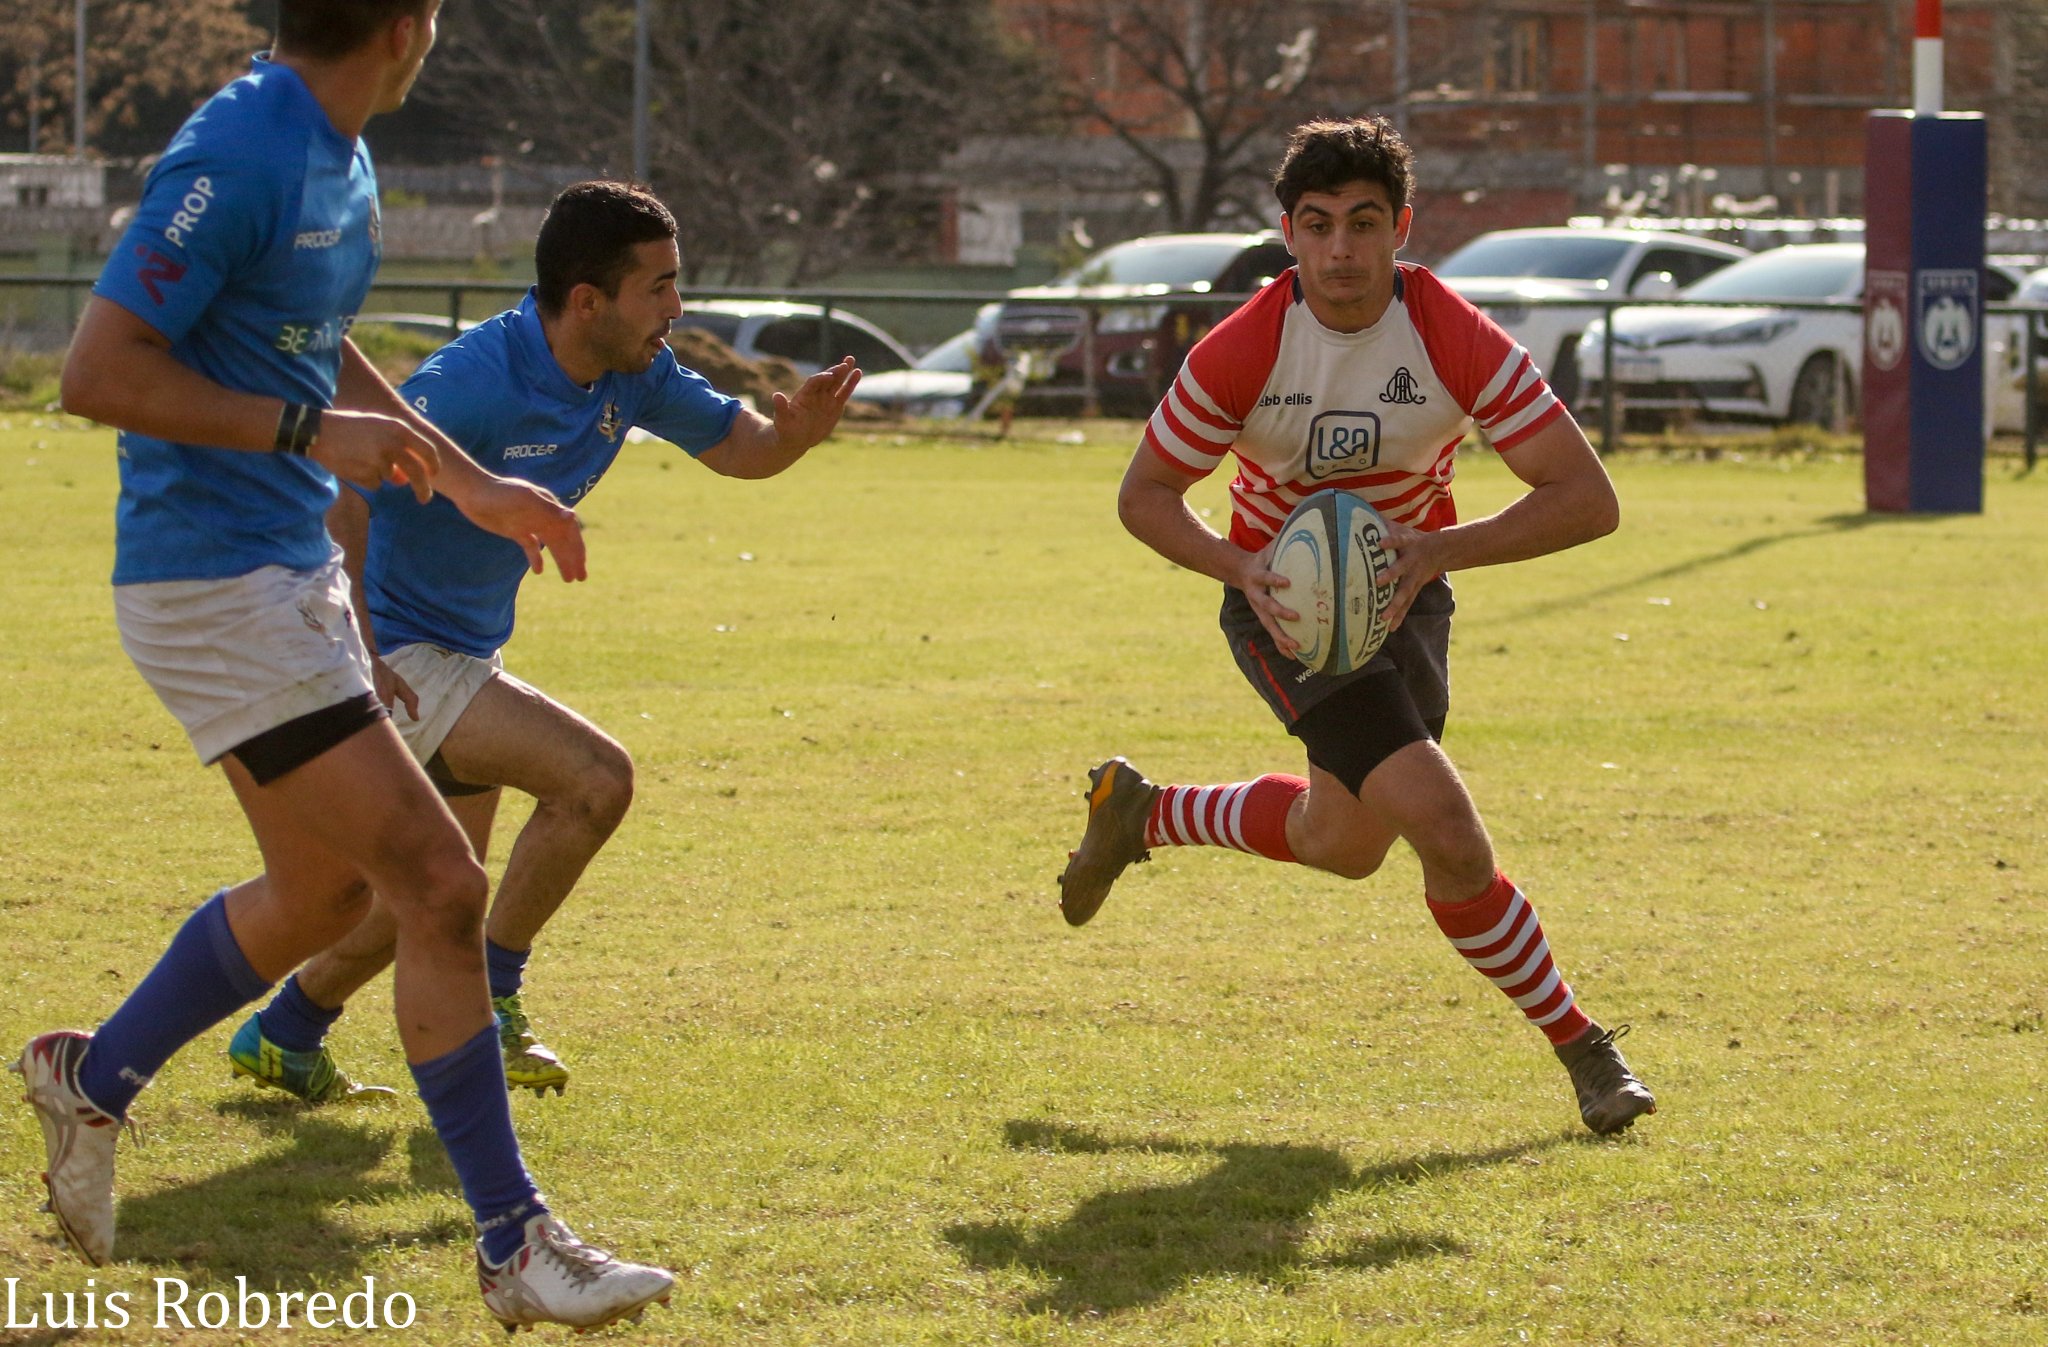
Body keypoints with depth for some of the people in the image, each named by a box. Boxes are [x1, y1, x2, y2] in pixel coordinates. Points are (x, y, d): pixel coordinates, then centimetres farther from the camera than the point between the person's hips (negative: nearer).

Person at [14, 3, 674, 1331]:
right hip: (214, 585, -10)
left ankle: (94, 1078, 38)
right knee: (440, 885, -10)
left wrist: (474, 486, 26)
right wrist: (312, 434, -23)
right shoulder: (239, 158, -21)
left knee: (324, 891, 21)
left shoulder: (338, 159, 10)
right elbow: (100, 373, -23)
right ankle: (516, 1245, -3)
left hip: (292, 572, 10)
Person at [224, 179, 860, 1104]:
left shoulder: (632, 375, -3)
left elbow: (739, 448, 9)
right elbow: (334, 497, -30)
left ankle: (284, 1036, 37)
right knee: (595, 778, -22)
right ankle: (489, 1000, -7)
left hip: (467, 653, 10)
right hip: (401, 655, -10)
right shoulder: (475, 384, -28)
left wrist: (796, 431, -15)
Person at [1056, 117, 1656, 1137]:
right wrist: (1240, 569, -29)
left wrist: (1439, 550, -34)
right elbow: (1144, 495, -10)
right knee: (1443, 826, -19)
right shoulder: (1243, 351, -23)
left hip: (1406, 586, 4)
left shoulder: (1456, 339, -21)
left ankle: (1139, 813, 45)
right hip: (1283, 599, -4)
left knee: (1345, 843, 20)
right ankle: (1580, 1049, -3)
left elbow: (1588, 499, -22)